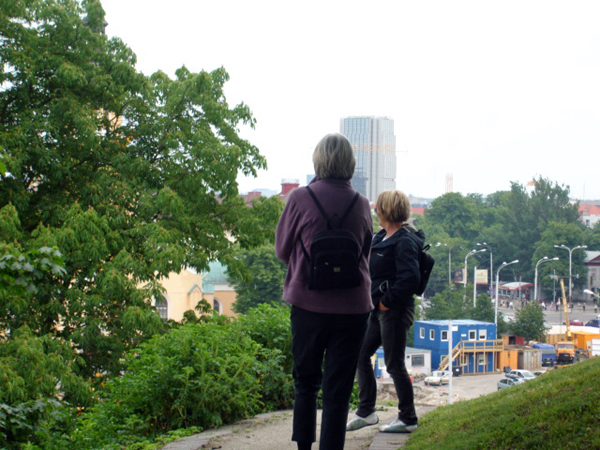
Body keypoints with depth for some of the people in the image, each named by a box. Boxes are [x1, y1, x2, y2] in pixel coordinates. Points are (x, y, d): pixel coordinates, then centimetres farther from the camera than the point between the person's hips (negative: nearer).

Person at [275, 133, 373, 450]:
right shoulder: (361, 204, 0)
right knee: (338, 390, 5)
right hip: (353, 305, 1)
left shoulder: (300, 199, -7)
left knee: (305, 382, 15)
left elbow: (282, 249, 6)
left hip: (309, 304, -1)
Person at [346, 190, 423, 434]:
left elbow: (409, 277, -24)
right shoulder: (381, 238, 13)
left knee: (394, 363, -2)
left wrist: (387, 300, -19)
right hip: (379, 309, 10)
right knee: (361, 354, 11)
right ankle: (366, 411, 21)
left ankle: (408, 419, 12)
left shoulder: (404, 241, -16)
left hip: (395, 311, -10)